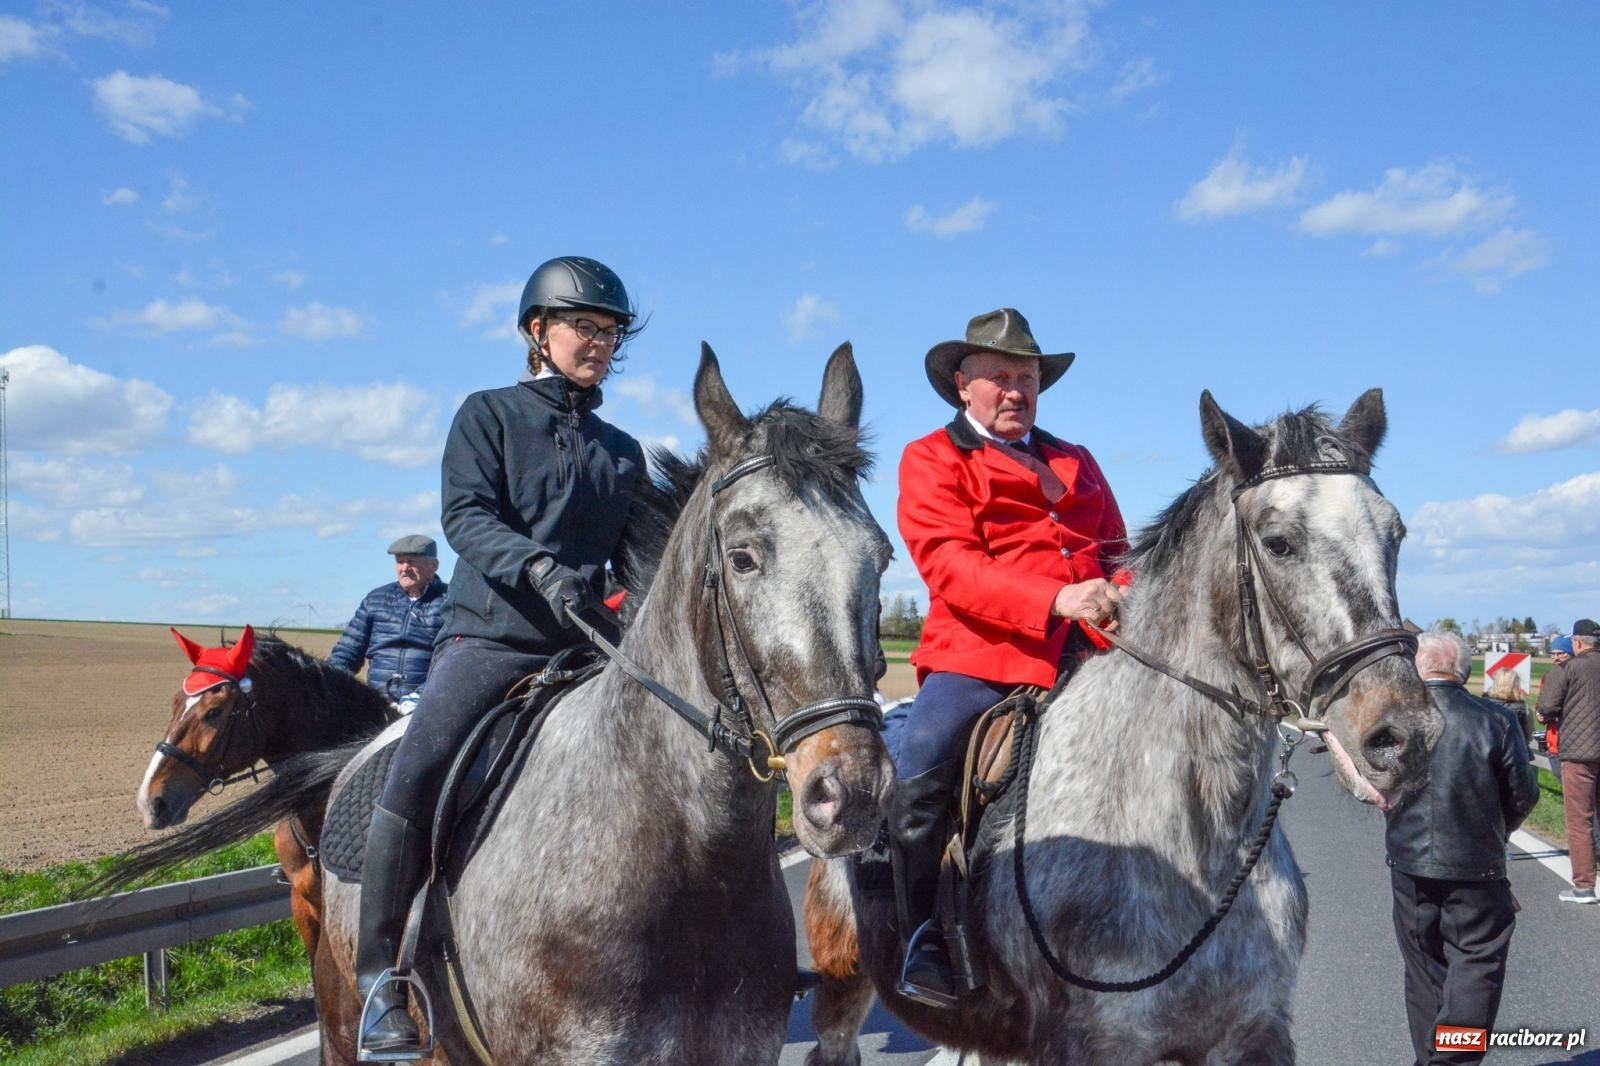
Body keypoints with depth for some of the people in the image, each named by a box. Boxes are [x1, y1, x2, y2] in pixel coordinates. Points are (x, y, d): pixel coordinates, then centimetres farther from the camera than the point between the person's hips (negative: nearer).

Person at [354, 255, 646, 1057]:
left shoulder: (622, 452, 19)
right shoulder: (489, 415, 7)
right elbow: (464, 515, -9)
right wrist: (538, 566, -26)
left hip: (586, 646, 5)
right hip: (490, 635, -4)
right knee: (415, 777, -24)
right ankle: (383, 977, -11)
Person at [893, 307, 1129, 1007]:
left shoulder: (1078, 464, 26)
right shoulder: (931, 460, 7)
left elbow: (1116, 555, 24)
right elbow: (948, 562, -8)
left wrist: (1126, 601, -3)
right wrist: (1055, 600, -22)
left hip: (1084, 654, 5)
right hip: (979, 653, -5)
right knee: (909, 778, -22)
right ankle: (923, 947, -3)